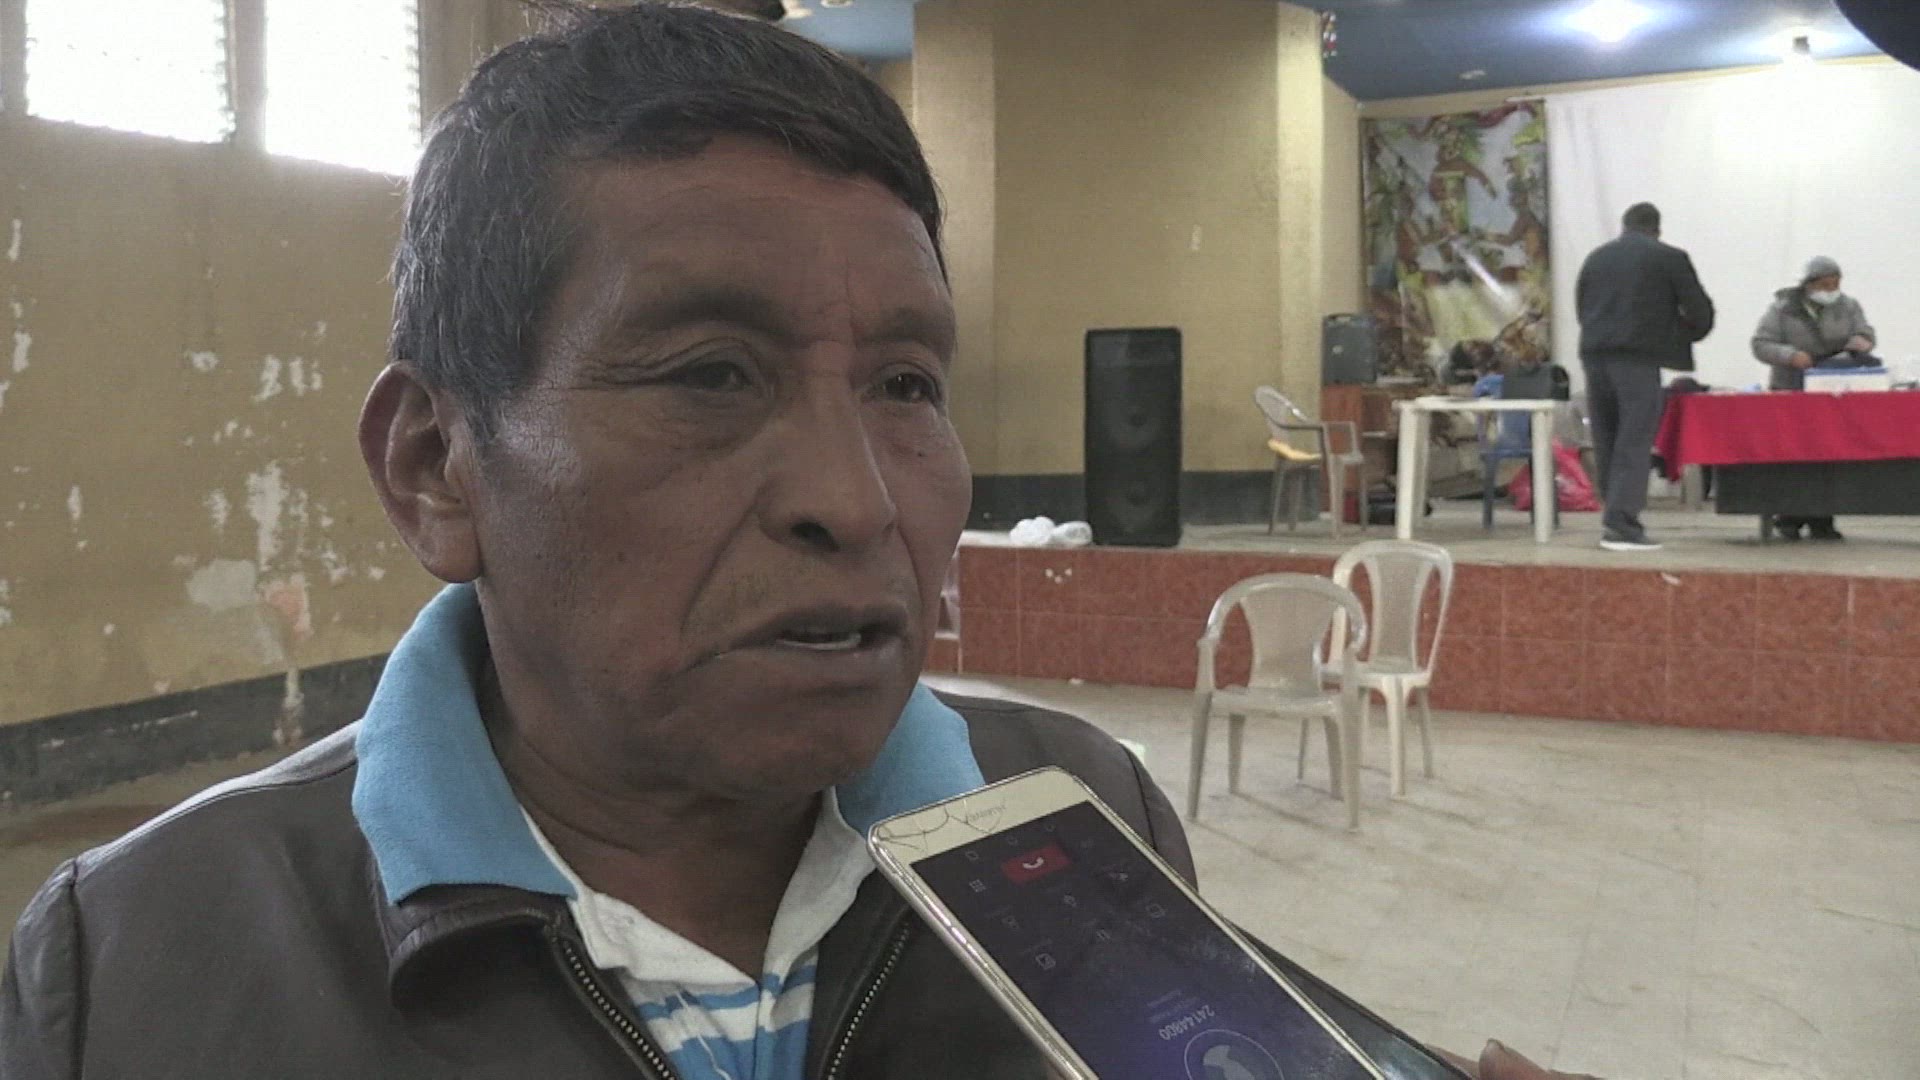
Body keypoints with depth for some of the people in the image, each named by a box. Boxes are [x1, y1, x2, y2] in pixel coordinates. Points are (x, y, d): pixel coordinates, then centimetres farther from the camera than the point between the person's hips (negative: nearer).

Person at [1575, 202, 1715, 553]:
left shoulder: (1596, 257, 16)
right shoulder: (1669, 257, 4)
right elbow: (1700, 311, 6)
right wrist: (1682, 334, 25)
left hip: (1594, 355, 5)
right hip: (1639, 358, -5)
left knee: (1607, 443, 11)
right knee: (1634, 443, -5)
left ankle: (1617, 514, 17)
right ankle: (1621, 524, -11)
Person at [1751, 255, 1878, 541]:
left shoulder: (1848, 307, 10)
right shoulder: (1783, 308, -2)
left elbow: (1866, 335, 8)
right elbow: (1760, 345, -6)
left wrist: (1860, 341, -16)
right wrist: (1790, 355, -23)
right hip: (1791, 392, -3)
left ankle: (1821, 521, 6)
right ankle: (1789, 519, 4)